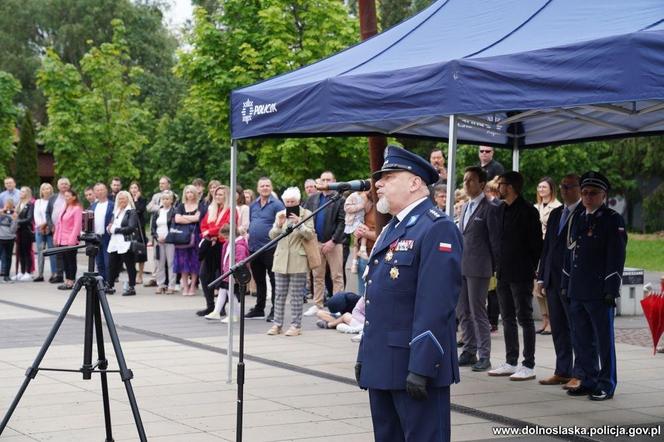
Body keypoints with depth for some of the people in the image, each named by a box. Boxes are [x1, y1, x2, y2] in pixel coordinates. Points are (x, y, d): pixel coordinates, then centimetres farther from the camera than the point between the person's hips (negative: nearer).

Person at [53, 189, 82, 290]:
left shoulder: (77, 209, -8)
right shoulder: (64, 208, 16)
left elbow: (77, 225, -14)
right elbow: (59, 223, 18)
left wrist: (72, 239, -18)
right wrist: (56, 236, 13)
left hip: (70, 240, -8)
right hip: (62, 239, 8)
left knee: (71, 260, -2)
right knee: (65, 260, 9)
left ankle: (71, 282, 1)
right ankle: (66, 281, 14)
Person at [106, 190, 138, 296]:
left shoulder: (131, 212, -4)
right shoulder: (116, 211, 18)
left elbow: (131, 228, -15)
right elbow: (112, 224, 25)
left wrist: (115, 230, -13)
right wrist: (110, 228, 0)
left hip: (126, 243, -7)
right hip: (114, 243, 7)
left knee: (130, 266, -1)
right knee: (112, 266, 8)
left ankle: (131, 287, 4)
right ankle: (110, 286, 16)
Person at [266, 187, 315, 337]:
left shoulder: (306, 214, 0)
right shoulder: (280, 215, 11)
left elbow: (310, 235, -7)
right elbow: (272, 236, 6)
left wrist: (299, 223, -20)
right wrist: (278, 224, -12)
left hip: (298, 261, -4)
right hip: (281, 260, 4)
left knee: (296, 295, -2)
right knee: (280, 294, 6)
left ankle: (296, 325, 2)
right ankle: (277, 324, 10)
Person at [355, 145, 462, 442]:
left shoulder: (437, 229, -13)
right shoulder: (392, 229, 19)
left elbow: (435, 304, -20)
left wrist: (421, 368, -24)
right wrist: (365, 355, 19)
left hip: (415, 366, -9)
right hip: (382, 365, 10)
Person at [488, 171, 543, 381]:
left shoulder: (528, 211, -10)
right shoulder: (501, 209, 12)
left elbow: (536, 243, -9)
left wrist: (532, 269, -7)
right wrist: (497, 266, 10)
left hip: (521, 274, -8)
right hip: (504, 273, 8)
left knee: (524, 318, -3)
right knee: (508, 319, 12)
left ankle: (528, 365, 1)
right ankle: (511, 363, 19)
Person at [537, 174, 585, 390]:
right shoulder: (555, 214, 16)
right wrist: (541, 277, 14)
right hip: (553, 280, 8)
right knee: (558, 329, 12)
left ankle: (579, 375, 2)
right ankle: (562, 371, 20)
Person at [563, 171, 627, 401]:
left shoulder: (613, 220, -5)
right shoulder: (578, 221, 16)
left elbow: (616, 257, -10)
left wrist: (611, 290, -15)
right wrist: (566, 286, 15)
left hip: (600, 293, -7)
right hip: (577, 292, 7)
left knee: (604, 340, 0)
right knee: (581, 341, 11)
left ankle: (606, 384, 7)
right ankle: (589, 380, 20)